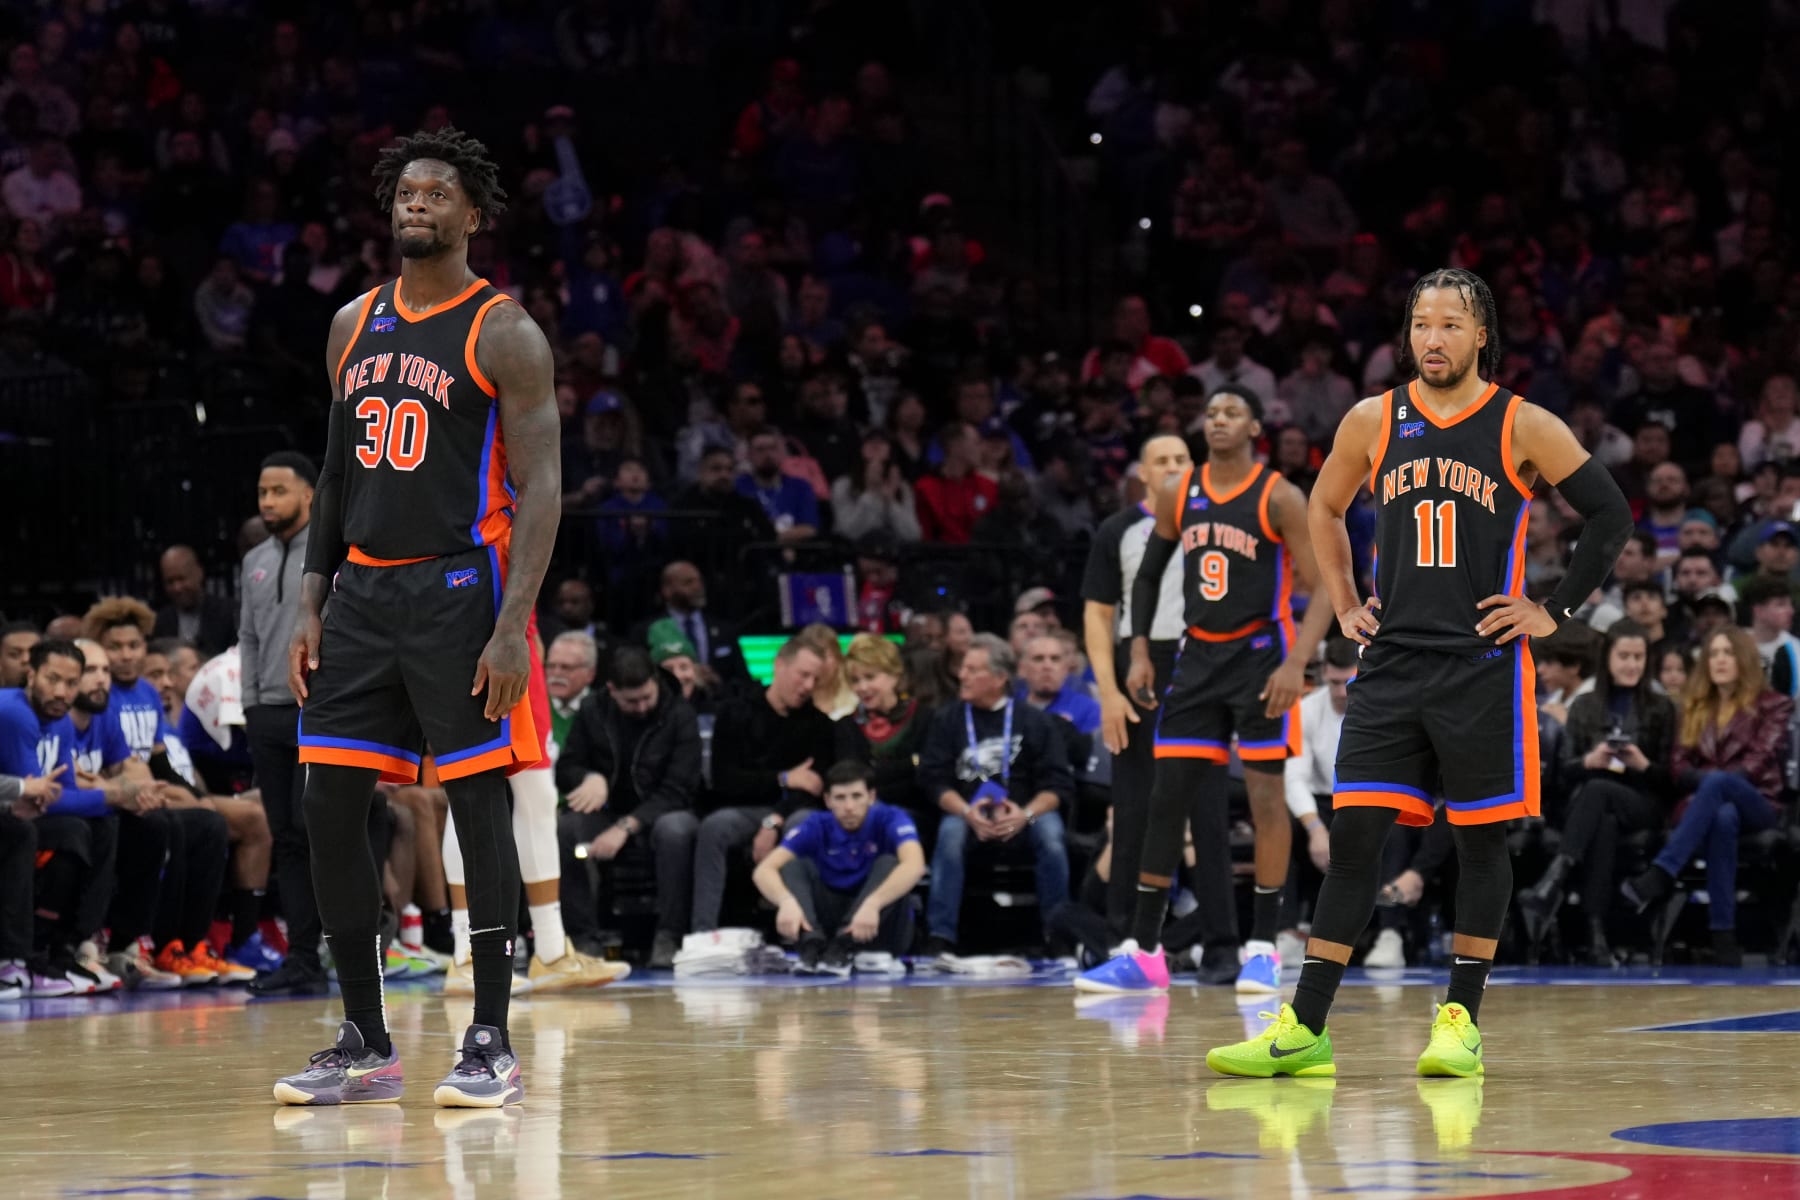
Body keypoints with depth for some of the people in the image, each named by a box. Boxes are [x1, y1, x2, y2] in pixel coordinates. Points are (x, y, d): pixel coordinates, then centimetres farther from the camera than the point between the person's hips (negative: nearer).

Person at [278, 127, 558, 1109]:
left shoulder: (502, 334, -5)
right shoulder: (353, 325, 13)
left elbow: (540, 488, -10)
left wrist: (513, 625, -19)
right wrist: (311, 603, 9)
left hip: (459, 590, -6)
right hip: (362, 590, 6)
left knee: (478, 806, -4)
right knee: (330, 808, 2)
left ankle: (491, 1046, 1)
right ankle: (365, 1045, 11)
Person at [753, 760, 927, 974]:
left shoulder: (890, 820, -11)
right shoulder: (816, 827, -5)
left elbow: (914, 866, -32)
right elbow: (764, 870, -17)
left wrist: (872, 903, -49)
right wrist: (786, 900, -40)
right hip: (827, 924, 2)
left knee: (889, 863, -25)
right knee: (795, 866, -16)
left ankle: (841, 948, -39)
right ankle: (812, 944, -39)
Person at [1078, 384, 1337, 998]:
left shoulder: (1279, 498, -9)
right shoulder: (1179, 494, 5)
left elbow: (1323, 589, -11)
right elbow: (1147, 575, 16)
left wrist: (1297, 662, -22)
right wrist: (1140, 652, 6)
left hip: (1261, 655, -5)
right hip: (1199, 657, 5)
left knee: (1265, 796, -4)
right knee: (1165, 796, 1)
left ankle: (1263, 947, 3)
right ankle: (1142, 952, 4)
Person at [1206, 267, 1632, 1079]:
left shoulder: (1523, 427, -3)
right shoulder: (1372, 423, 6)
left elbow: (1611, 516, 1)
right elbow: (1325, 508, 23)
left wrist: (1555, 612, -2)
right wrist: (1343, 606, 15)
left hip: (1483, 667, -2)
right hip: (1391, 665, 2)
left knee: (1480, 837, 2)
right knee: (1353, 833, -3)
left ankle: (1461, 1020, 10)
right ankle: (1304, 1030, -3)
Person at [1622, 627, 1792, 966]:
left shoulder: (1772, 705, 9)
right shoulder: (1695, 705, 19)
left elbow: (1756, 765, -4)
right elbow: (1680, 767, 10)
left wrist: (1712, 779, -16)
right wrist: (1710, 780, -11)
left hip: (1756, 804, -2)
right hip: (1705, 802, 2)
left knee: (1717, 783, -39)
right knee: (1723, 818, -40)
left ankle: (1661, 875, -52)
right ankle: (1723, 934, -48)